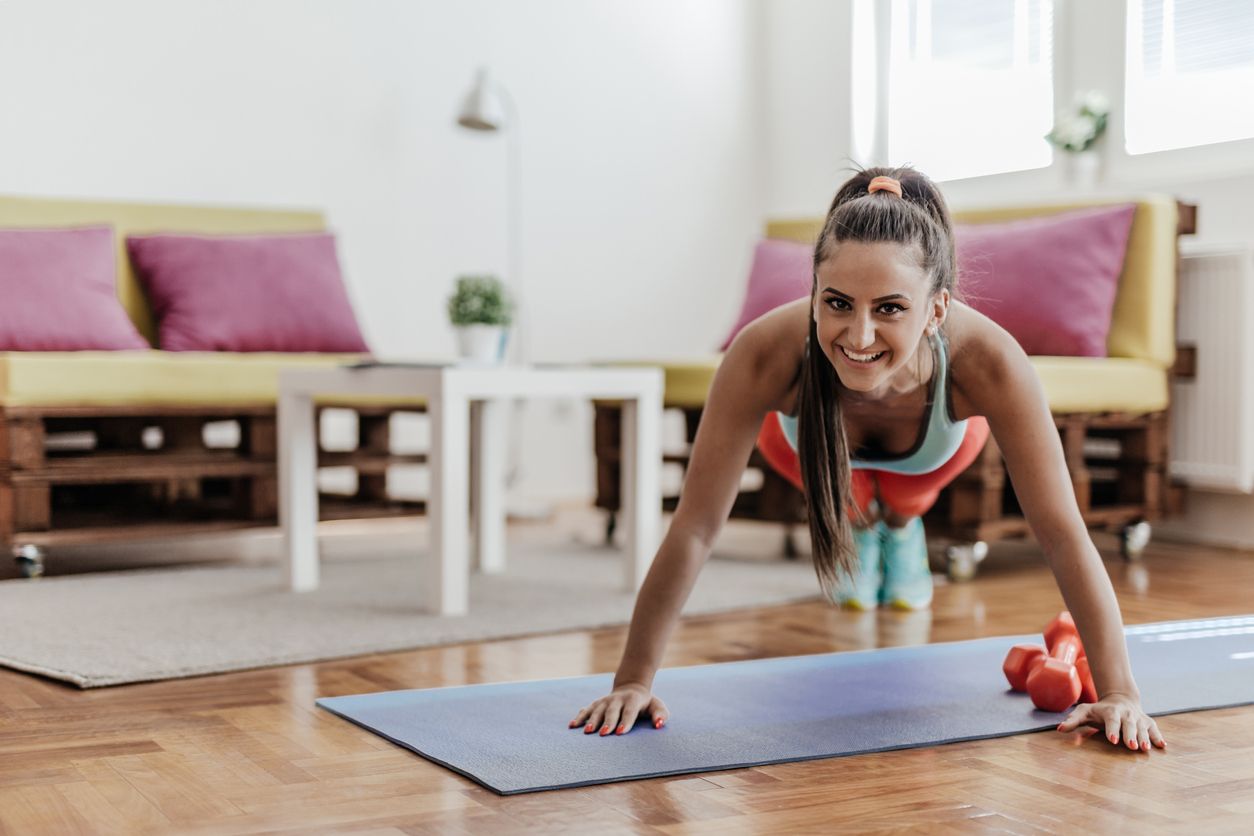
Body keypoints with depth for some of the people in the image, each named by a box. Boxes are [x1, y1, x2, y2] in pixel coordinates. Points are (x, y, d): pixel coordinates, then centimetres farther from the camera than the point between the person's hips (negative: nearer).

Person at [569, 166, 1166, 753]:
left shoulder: (987, 362, -47)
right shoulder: (766, 355, -47)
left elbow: (1063, 535, -41)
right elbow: (694, 529, -39)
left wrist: (1119, 694, -44)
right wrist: (633, 679, -37)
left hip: (939, 443, 1)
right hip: (806, 435, 0)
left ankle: (902, 532, 55)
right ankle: (859, 534, 49)